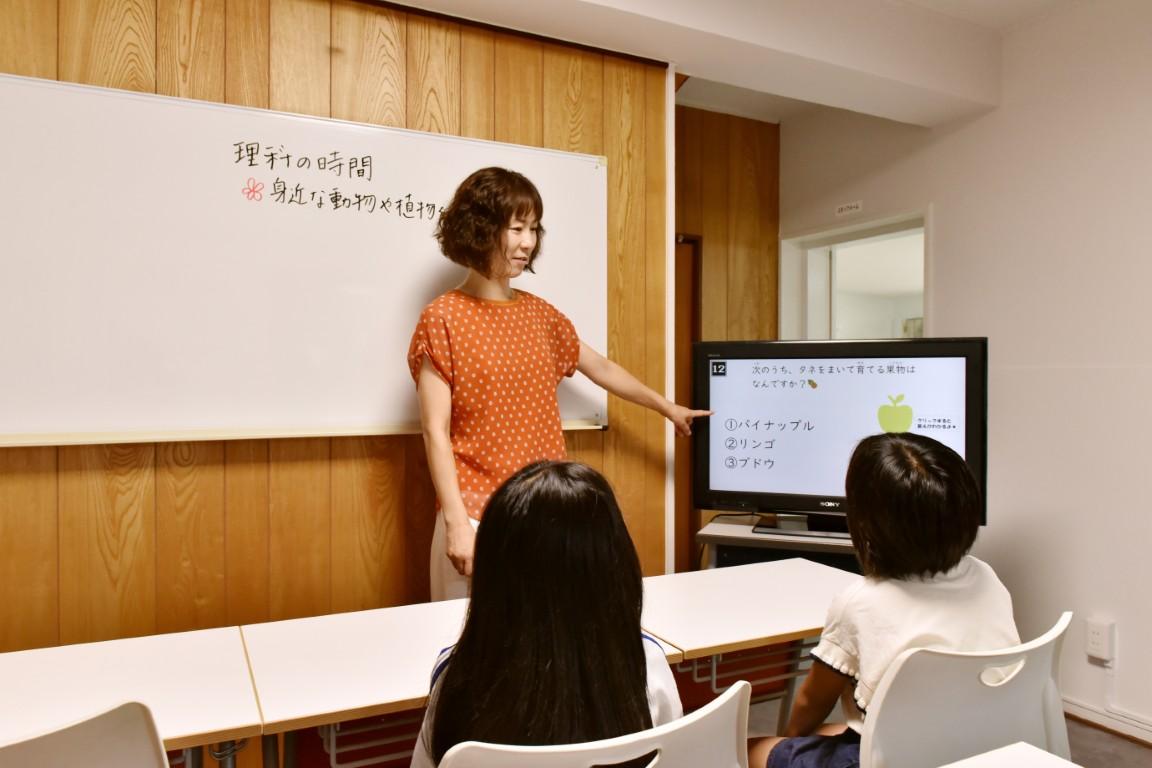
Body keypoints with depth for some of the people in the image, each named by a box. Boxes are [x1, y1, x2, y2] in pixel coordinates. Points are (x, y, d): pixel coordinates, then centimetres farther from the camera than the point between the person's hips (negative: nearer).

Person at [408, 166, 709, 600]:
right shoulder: (443, 318, -6)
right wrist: (456, 521, -16)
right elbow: (436, 432, -10)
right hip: (479, 515, -5)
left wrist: (668, 409, 32)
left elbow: (601, 369, 23)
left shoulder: (540, 314, 10)